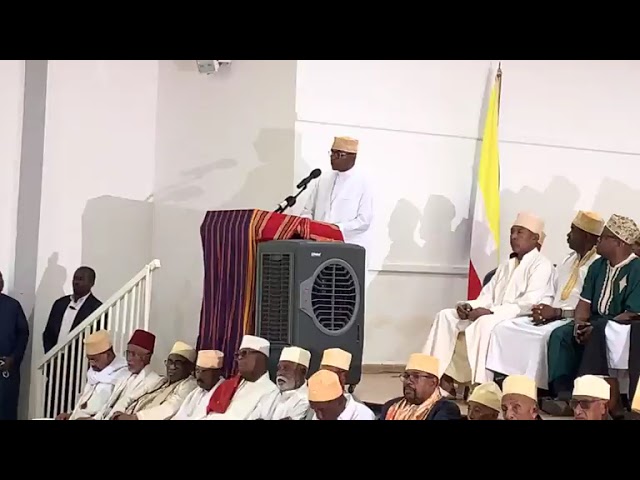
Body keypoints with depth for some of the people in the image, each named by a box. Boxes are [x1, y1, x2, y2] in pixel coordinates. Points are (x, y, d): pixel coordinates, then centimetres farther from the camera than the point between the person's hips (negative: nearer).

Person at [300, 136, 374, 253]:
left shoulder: (362, 183, -1)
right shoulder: (323, 181, 15)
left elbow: (364, 221, -7)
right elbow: (308, 211, 17)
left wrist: (337, 228, -17)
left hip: (350, 247, -4)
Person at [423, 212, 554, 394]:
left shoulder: (542, 266, -5)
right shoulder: (506, 265, 22)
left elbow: (529, 303, -18)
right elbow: (487, 296, 16)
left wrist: (490, 311, -24)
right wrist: (469, 306, -6)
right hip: (493, 315, 9)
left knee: (485, 323, -38)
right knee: (446, 316, -7)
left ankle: (481, 385, -36)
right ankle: (443, 376, -15)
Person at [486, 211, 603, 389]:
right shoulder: (568, 261, 20)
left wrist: (557, 312, -17)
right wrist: (543, 308, 2)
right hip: (552, 318, 9)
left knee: (543, 336, -38)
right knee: (504, 328, -6)